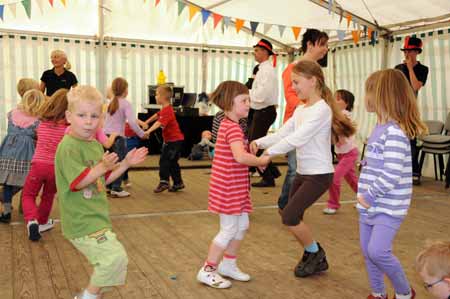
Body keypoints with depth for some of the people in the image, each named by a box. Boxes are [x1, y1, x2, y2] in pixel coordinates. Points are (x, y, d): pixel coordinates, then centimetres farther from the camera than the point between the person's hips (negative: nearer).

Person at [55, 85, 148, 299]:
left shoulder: (96, 145, 12)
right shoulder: (68, 147, -17)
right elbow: (77, 182, -23)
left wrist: (125, 163, 9)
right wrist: (102, 167, -31)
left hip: (96, 217, 10)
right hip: (81, 221, -10)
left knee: (112, 259, 21)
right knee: (115, 257, -19)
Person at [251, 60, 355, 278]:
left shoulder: (322, 109, -17)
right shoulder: (300, 109, 11)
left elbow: (297, 139, -24)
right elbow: (281, 134, 4)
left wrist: (269, 153, -24)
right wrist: (259, 142, -11)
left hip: (319, 175, -8)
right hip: (302, 172, 9)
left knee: (289, 216, -11)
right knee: (293, 218, 10)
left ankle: (315, 253, 13)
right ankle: (314, 258, 29)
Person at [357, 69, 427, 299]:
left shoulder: (395, 132, -20)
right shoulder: (380, 128, 10)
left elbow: (391, 175, -26)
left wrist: (369, 196, -18)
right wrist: (365, 196, 10)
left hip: (388, 207, -9)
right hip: (370, 204, 9)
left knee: (378, 250, -13)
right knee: (367, 251, 13)